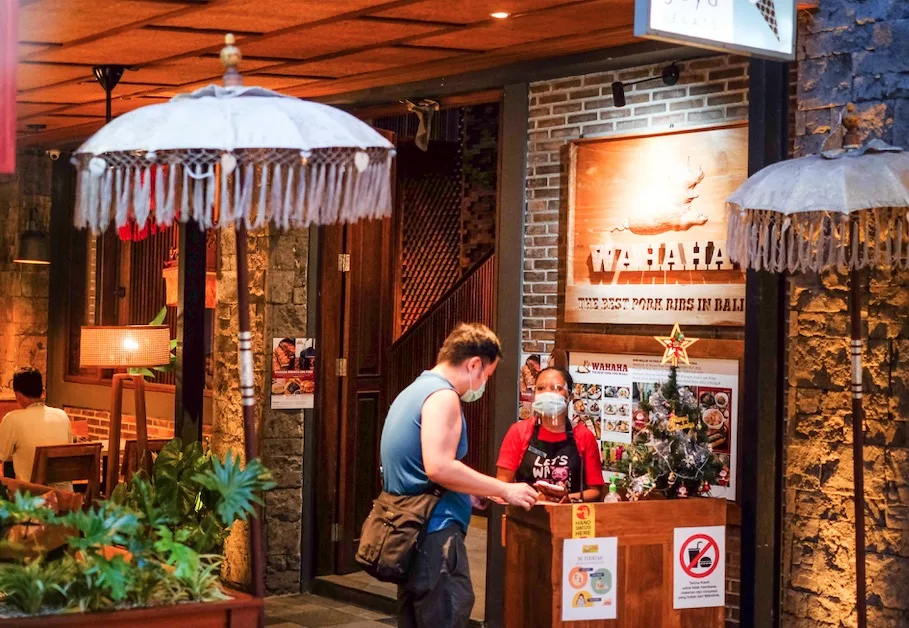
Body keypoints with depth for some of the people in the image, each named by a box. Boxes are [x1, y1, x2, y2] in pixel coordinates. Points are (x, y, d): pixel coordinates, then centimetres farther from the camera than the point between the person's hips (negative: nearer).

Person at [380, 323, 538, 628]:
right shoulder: (442, 395, -13)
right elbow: (439, 467, -24)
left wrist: (479, 493, 20)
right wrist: (504, 490, -15)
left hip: (410, 531, 10)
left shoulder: (414, 391, 19)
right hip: (434, 531, -10)